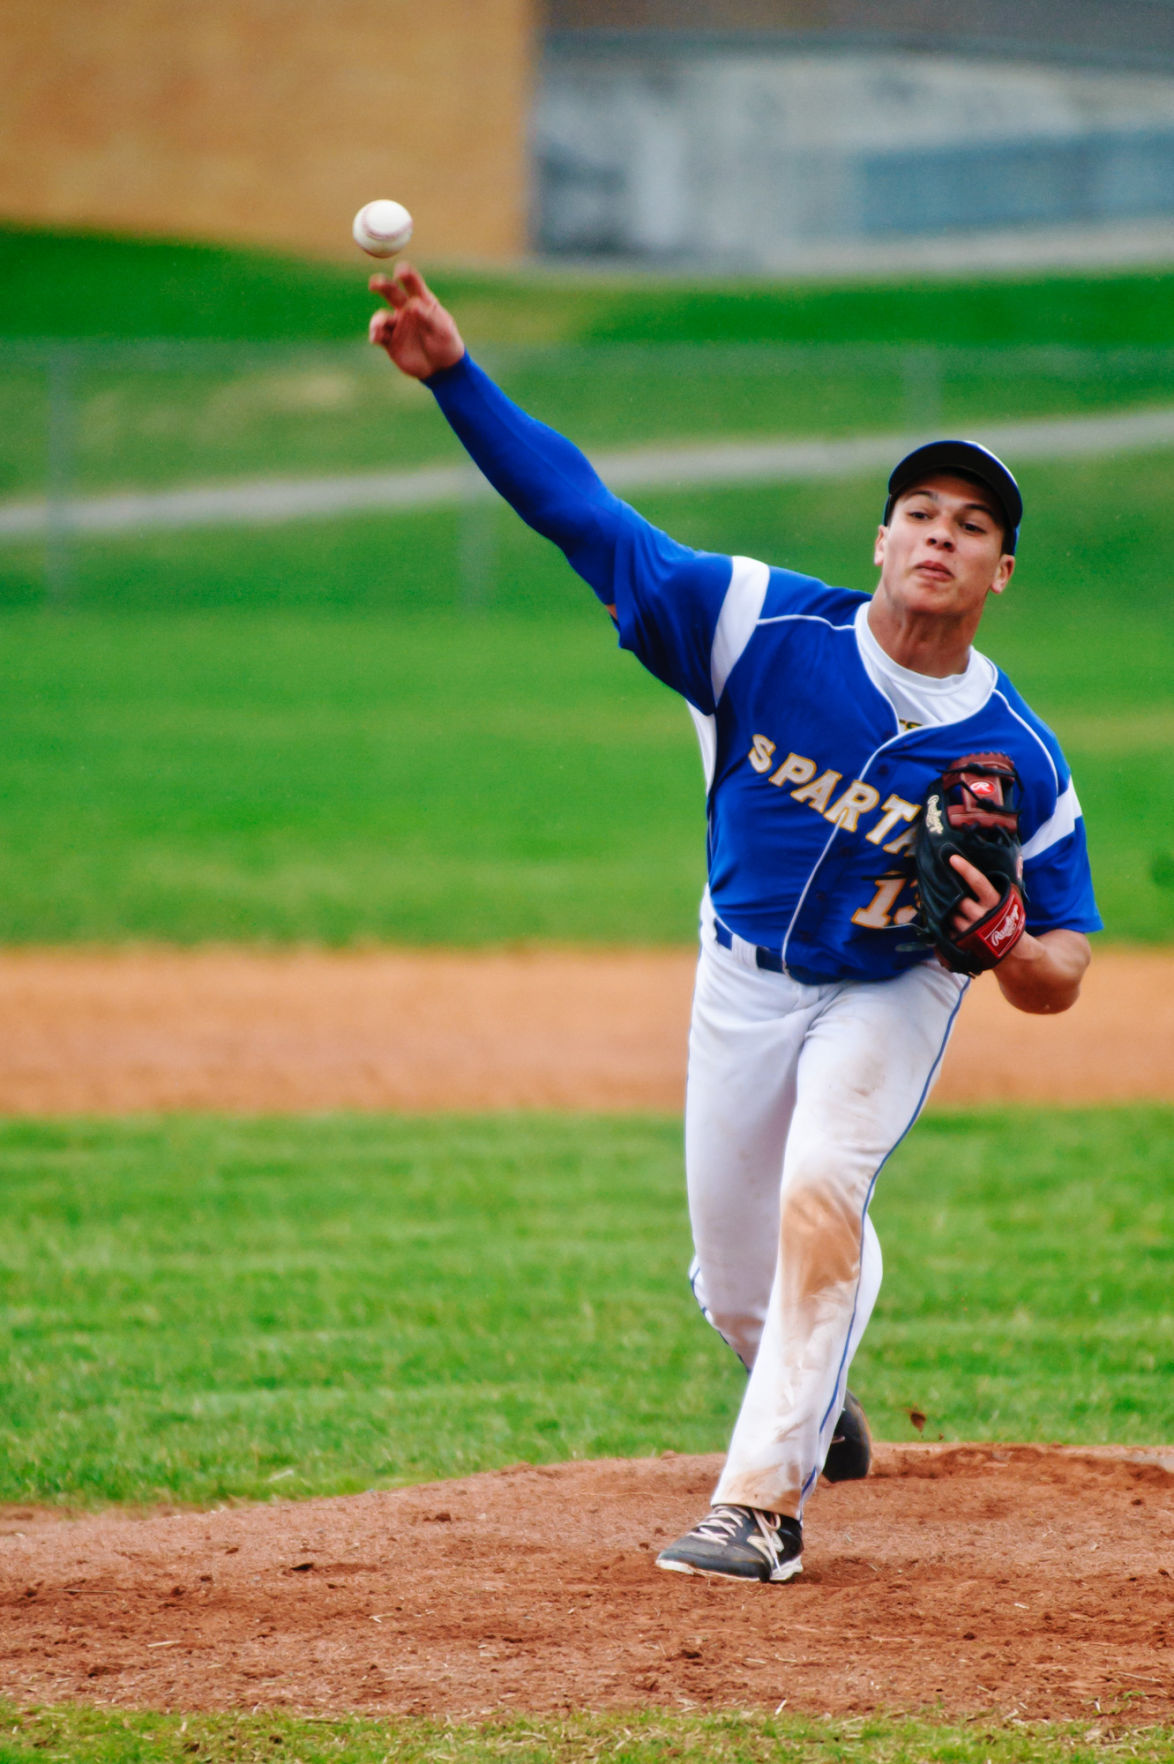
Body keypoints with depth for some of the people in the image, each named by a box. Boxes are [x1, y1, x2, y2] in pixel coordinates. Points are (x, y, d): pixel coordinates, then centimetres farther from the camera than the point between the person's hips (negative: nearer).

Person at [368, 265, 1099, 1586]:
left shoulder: (1018, 759, -22)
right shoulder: (767, 628, -21)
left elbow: (1061, 976, -14)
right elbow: (584, 516, -23)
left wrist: (1008, 947, -38)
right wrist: (456, 378, -33)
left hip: (890, 994, -2)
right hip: (745, 978, 3)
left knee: (818, 1193, -29)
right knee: (735, 1281, 11)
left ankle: (764, 1500, -24)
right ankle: (818, 1412, 47)